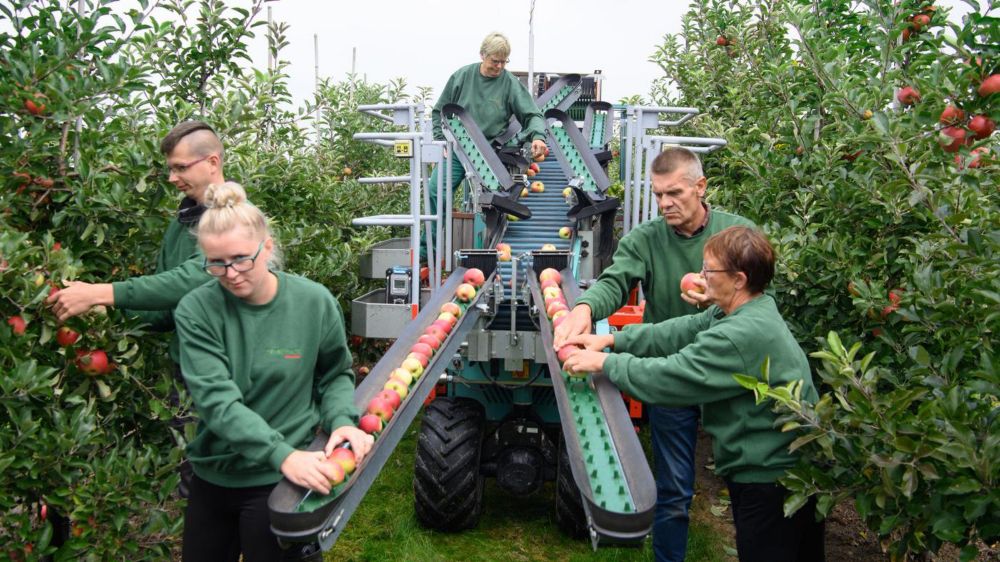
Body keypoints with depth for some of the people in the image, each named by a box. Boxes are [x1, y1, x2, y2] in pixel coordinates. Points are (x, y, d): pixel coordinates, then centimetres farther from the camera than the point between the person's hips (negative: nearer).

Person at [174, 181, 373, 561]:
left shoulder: (314, 302, -12)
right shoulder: (195, 312, -13)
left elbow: (336, 375, 2)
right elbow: (216, 400, -22)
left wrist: (342, 421, -17)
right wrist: (282, 454, -33)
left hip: (279, 481, -2)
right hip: (213, 476, 2)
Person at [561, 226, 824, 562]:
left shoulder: (743, 335, -30)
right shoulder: (744, 312, 4)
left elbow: (669, 378, -28)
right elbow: (679, 332, 4)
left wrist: (604, 363, -16)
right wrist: (612, 340, -2)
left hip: (771, 480, -10)